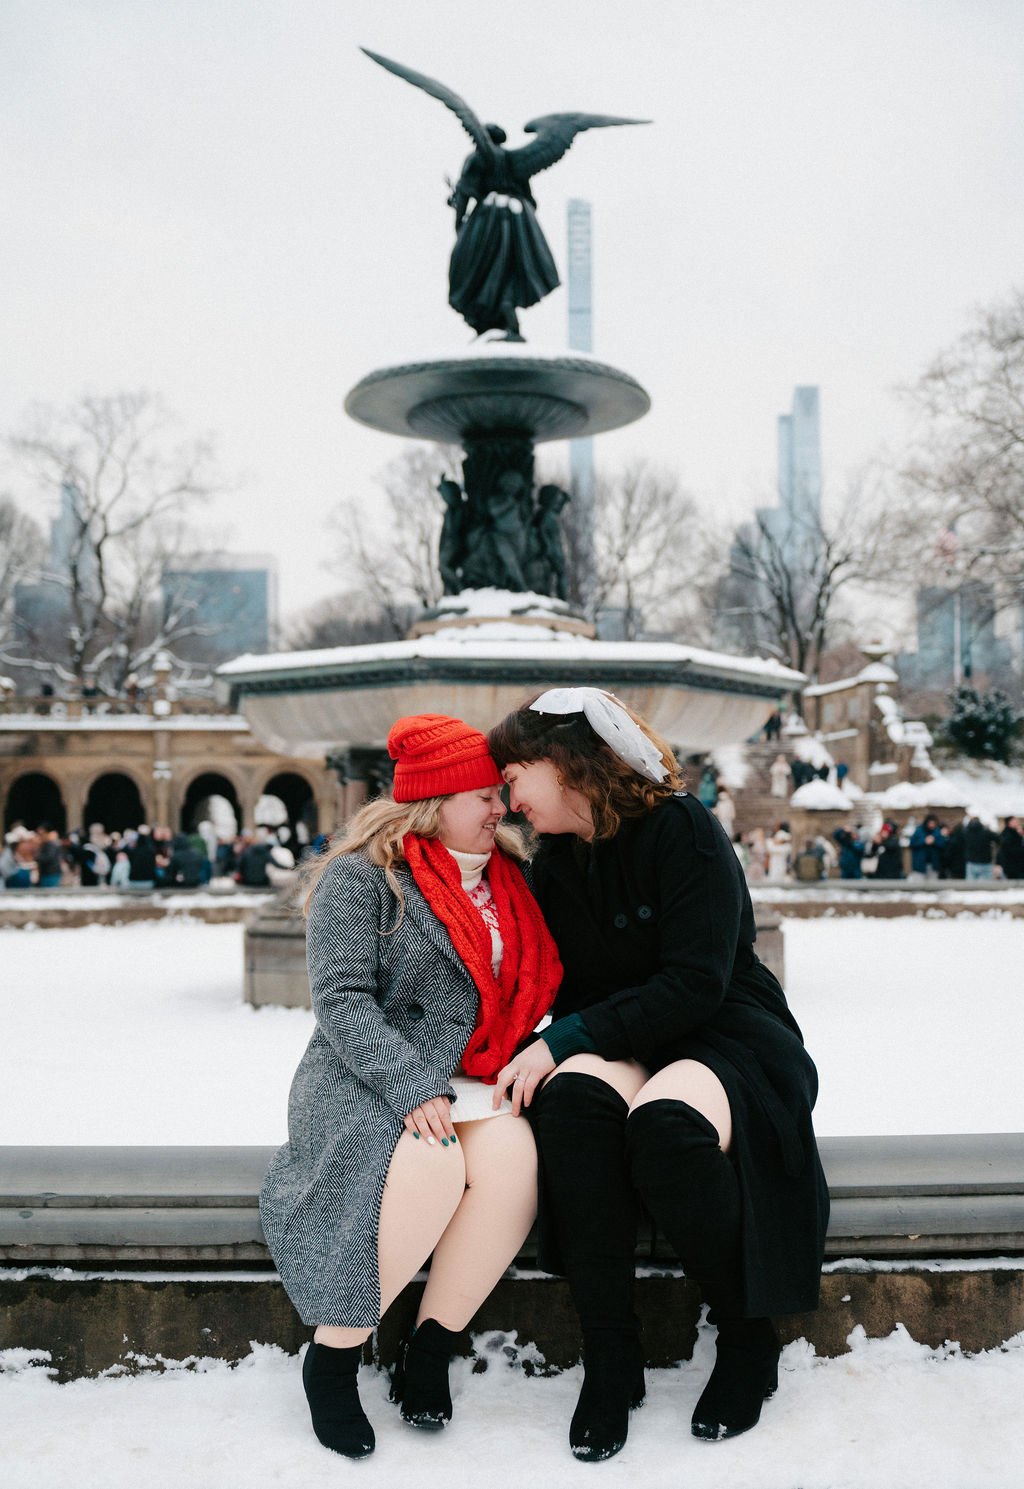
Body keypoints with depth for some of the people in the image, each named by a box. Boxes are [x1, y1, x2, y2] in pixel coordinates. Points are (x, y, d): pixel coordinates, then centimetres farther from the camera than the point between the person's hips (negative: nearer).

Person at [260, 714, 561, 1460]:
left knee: (514, 1152, -28)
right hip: (365, 1082, -5)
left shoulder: (507, 880, 16)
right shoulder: (361, 876, -4)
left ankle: (429, 1355, -12)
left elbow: (532, 990, 21)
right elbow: (342, 1000, -13)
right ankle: (332, 1359, -14)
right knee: (430, 1164, -35)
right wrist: (412, 1092, -24)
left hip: (471, 1085, 5)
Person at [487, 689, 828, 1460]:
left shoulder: (681, 827, -12)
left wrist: (568, 1039, -22)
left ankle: (750, 1342, -11)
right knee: (571, 1098, -32)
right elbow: (566, 993, 12)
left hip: (726, 1035, -4)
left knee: (665, 1122, -37)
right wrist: (547, 1054, -10)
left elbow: (696, 983, -19)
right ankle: (611, 1360, -22)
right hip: (621, 1047, 5)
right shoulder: (555, 863, 9)